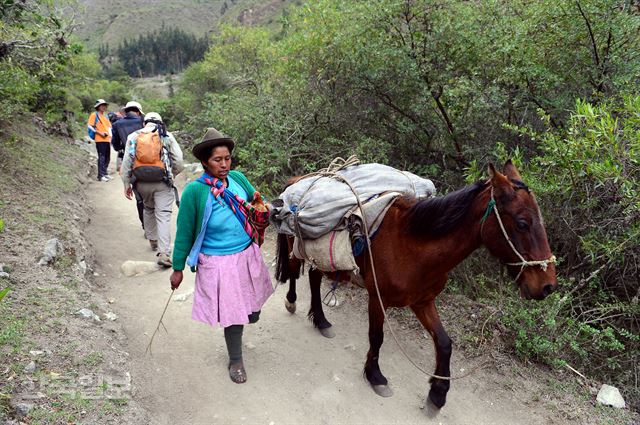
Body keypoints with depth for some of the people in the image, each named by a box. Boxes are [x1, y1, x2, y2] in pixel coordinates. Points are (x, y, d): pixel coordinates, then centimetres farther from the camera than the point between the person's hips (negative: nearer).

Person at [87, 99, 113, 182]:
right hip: (100, 140, -7)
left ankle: (104, 173, 24)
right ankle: (100, 175, -8)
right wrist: (99, 133, -15)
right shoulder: (94, 115, 0)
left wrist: (109, 133, 6)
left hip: (107, 139, 7)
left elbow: (109, 126, 26)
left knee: (107, 157, 12)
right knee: (101, 157, -10)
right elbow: (89, 126, -7)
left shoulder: (105, 116, 21)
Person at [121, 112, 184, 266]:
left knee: (148, 209, 27)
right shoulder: (167, 136, 2)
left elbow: (126, 162, 5)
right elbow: (178, 159, 0)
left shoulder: (133, 136, 8)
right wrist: (175, 173, 19)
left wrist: (127, 184, 11)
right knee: (163, 216, -4)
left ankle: (153, 240, 39)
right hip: (162, 183, -3)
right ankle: (164, 253, -12)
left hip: (142, 183, 3)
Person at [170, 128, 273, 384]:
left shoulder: (238, 178, -5)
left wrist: (264, 218, -2)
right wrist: (178, 268, -2)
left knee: (252, 313, 18)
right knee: (233, 315, 11)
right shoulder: (194, 191, -17)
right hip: (218, 263, -4)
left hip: (248, 255, 4)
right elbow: (184, 233, -8)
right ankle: (236, 361, 36)